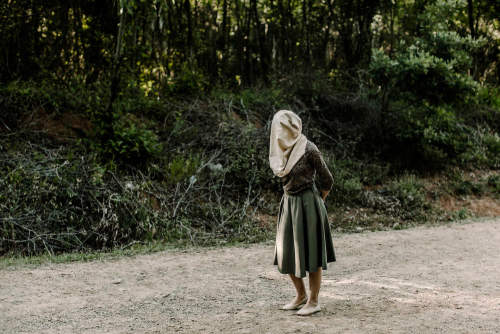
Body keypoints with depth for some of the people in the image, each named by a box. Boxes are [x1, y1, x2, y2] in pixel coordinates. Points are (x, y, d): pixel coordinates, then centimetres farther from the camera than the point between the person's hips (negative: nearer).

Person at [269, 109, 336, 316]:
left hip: (307, 204, -7)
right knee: (287, 252, 10)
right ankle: (301, 295, 27)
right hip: (288, 204, 7)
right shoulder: (281, 150, 7)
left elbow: (326, 180, -6)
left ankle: (313, 301, 10)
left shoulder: (308, 149, -13)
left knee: (310, 252, 0)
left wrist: (316, 203, 2)